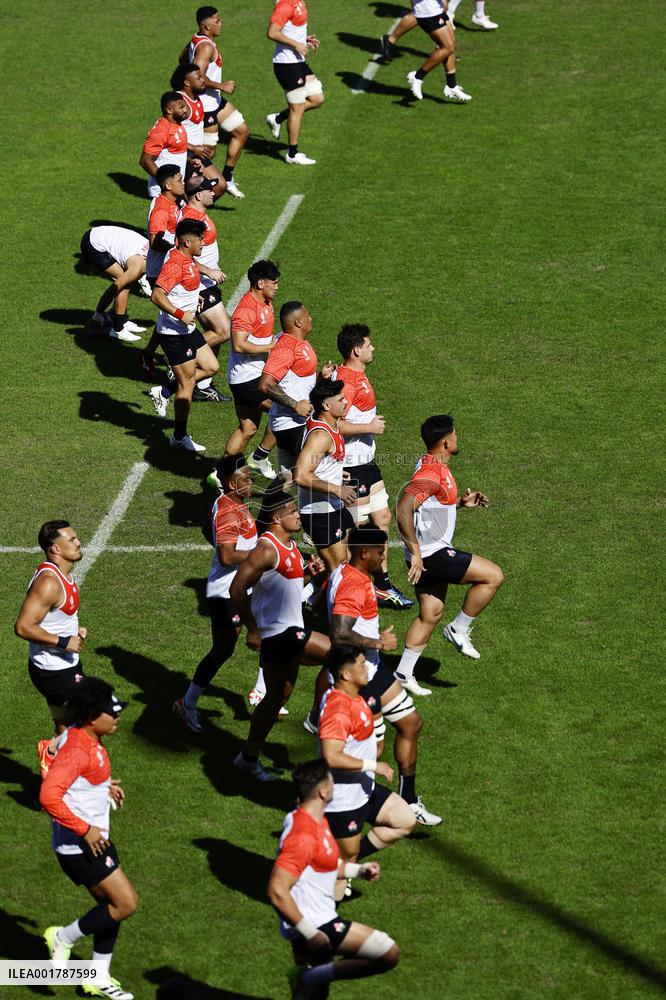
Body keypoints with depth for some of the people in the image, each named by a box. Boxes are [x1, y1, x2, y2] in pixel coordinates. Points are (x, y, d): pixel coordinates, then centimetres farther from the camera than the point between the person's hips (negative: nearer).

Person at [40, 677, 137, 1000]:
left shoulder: (87, 739, 6)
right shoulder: (77, 750, -26)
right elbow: (48, 797, -34)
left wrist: (105, 787, 14)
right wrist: (84, 830, -28)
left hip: (95, 838, 10)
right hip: (80, 847, -10)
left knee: (112, 905, 15)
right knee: (126, 903, -7)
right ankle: (64, 938, 9)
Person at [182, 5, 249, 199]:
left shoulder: (197, 40, 8)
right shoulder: (206, 47, -23)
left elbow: (182, 58, 25)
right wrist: (222, 86, -22)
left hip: (215, 101, 11)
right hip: (205, 105, -11)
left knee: (242, 131, 15)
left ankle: (227, 177, 19)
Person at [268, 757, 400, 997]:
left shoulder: (317, 820, 7)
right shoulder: (303, 836, -25)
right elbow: (277, 891, -29)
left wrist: (359, 870, 9)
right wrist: (309, 933, -26)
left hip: (309, 923, 10)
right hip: (316, 924, -10)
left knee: (308, 987, 22)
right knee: (389, 954, -10)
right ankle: (316, 976, -6)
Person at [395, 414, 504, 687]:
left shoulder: (433, 466, 11)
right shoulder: (431, 474, -22)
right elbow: (403, 510, -33)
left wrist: (461, 502, 13)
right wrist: (415, 552, -32)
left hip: (428, 554, 10)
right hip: (432, 553, -10)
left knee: (430, 613, 16)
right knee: (493, 576, -6)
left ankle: (403, 674, 18)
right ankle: (459, 629, 5)